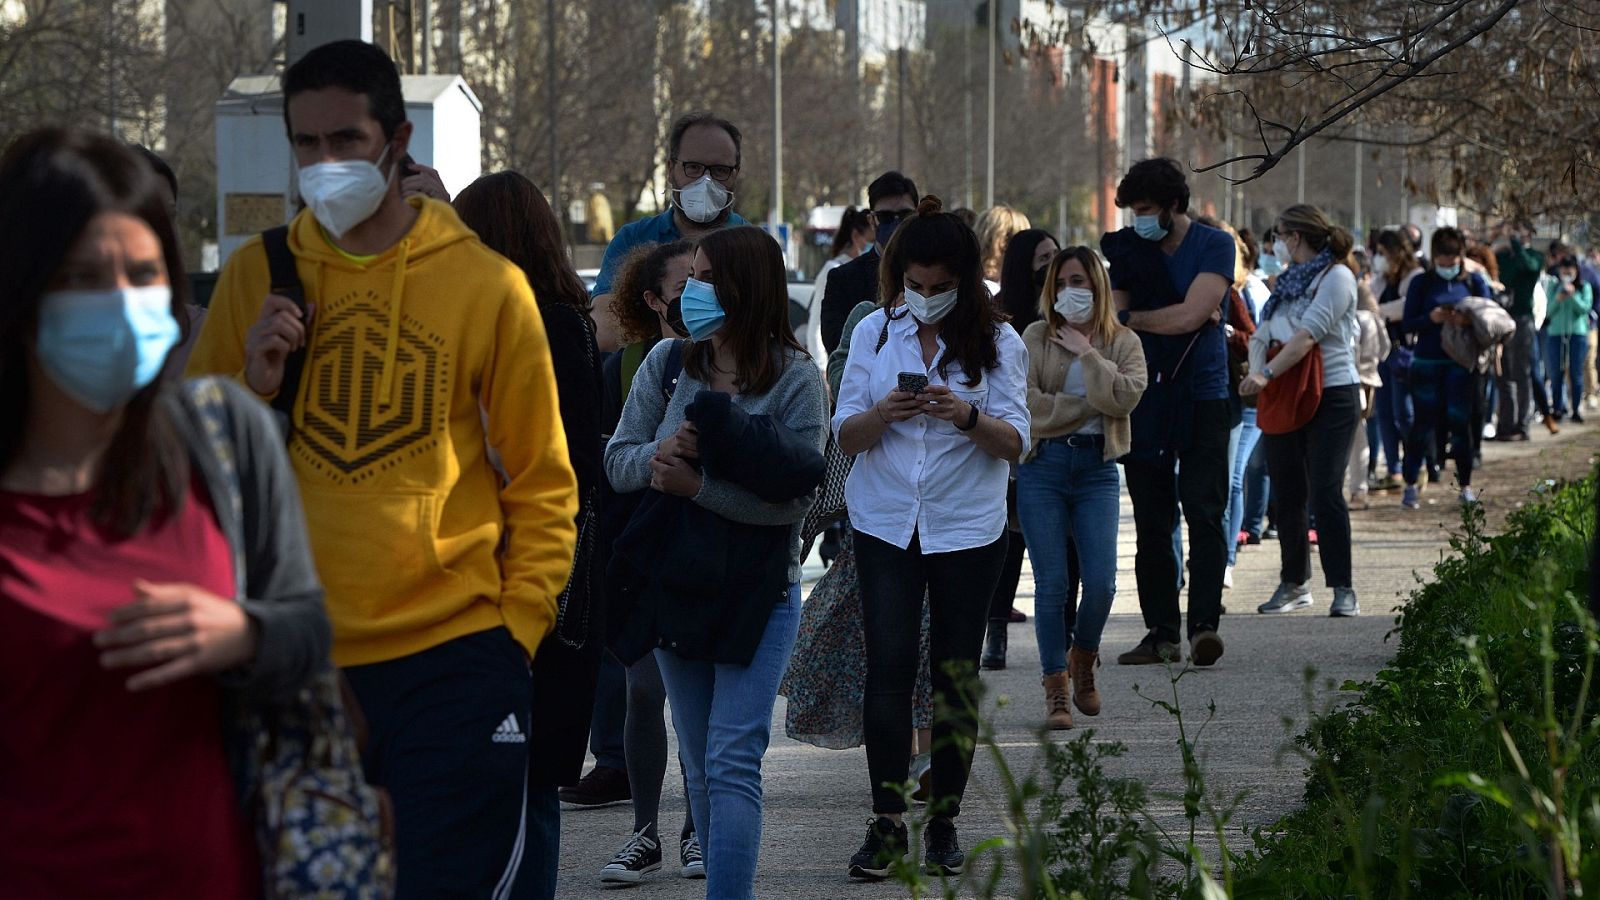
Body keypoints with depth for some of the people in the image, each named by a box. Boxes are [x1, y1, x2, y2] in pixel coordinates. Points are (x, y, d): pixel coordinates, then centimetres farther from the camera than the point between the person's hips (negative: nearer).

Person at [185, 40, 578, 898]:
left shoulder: (487, 284, 0)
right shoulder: (257, 276, 6)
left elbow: (542, 483, 5)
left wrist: (520, 626, -3)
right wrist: (252, 388, -7)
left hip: (453, 658, -2)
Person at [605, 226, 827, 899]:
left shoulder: (795, 378, -9)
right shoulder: (669, 362, 3)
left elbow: (796, 496, -16)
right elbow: (617, 460, 3)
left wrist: (697, 484, -21)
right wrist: (658, 456, -18)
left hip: (759, 591, -5)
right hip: (676, 584, 5)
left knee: (732, 762, -13)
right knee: (701, 769, 11)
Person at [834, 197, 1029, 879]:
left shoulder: (997, 342, 0)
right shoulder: (875, 333, 5)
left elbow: (1014, 444, -5)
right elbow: (845, 435, 3)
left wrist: (967, 417, -25)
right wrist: (882, 414, -19)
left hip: (968, 528, -1)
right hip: (885, 523, 1)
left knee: (956, 673, 3)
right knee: (889, 668, -8)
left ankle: (944, 822, 13)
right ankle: (886, 824, -6)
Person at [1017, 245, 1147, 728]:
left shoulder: (1124, 342, 9)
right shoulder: (1036, 337, 6)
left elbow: (1124, 397, -10)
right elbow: (1024, 400, -7)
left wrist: (1086, 353, -9)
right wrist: (1085, 406, -5)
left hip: (1097, 468, 1)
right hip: (1043, 465, -1)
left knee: (1101, 582, -8)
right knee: (1051, 583, -5)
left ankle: (1083, 660, 21)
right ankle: (1056, 689, 3)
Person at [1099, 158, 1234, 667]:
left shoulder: (1213, 246, 0)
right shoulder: (1128, 250, 10)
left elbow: (1190, 315, -12)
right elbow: (1112, 321, 1)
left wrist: (1130, 318, 0)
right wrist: (1191, 318, -7)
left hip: (1202, 399, -4)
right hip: (1145, 399, 4)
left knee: (1203, 511, -12)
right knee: (1151, 521, 3)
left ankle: (1204, 625, -17)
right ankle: (1161, 633, 7)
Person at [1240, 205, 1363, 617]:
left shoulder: (1335, 276, -8)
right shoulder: (1288, 279, 16)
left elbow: (1308, 335, -19)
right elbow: (1263, 335, 12)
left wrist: (1267, 374, -28)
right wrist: (1256, 371, -9)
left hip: (1331, 397, -7)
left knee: (1325, 493, -12)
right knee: (1287, 494, 9)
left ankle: (1343, 590, -8)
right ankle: (1294, 583, 19)